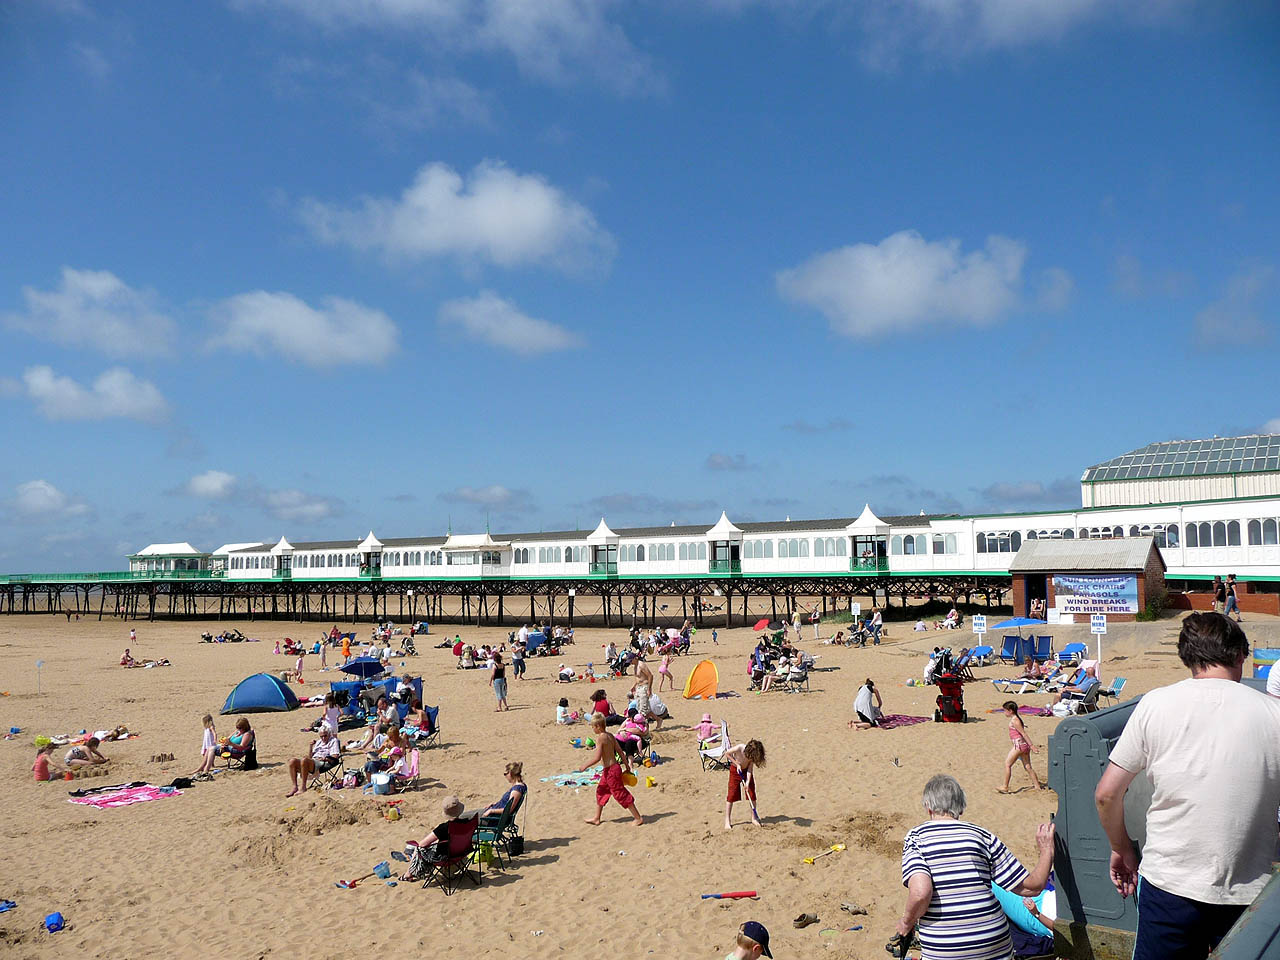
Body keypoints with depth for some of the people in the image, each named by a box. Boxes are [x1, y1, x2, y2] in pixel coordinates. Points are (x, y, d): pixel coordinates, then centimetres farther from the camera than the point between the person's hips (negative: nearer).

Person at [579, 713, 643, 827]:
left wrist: (585, 766, -12)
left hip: (610, 770, -10)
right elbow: (620, 751, 10)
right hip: (615, 766, 10)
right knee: (601, 792, 20)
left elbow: (597, 757, -24)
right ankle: (596, 819, 30)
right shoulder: (610, 735, 7)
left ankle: (638, 818, 8)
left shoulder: (600, 738, -19)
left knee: (621, 794, 0)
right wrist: (627, 766, 16)